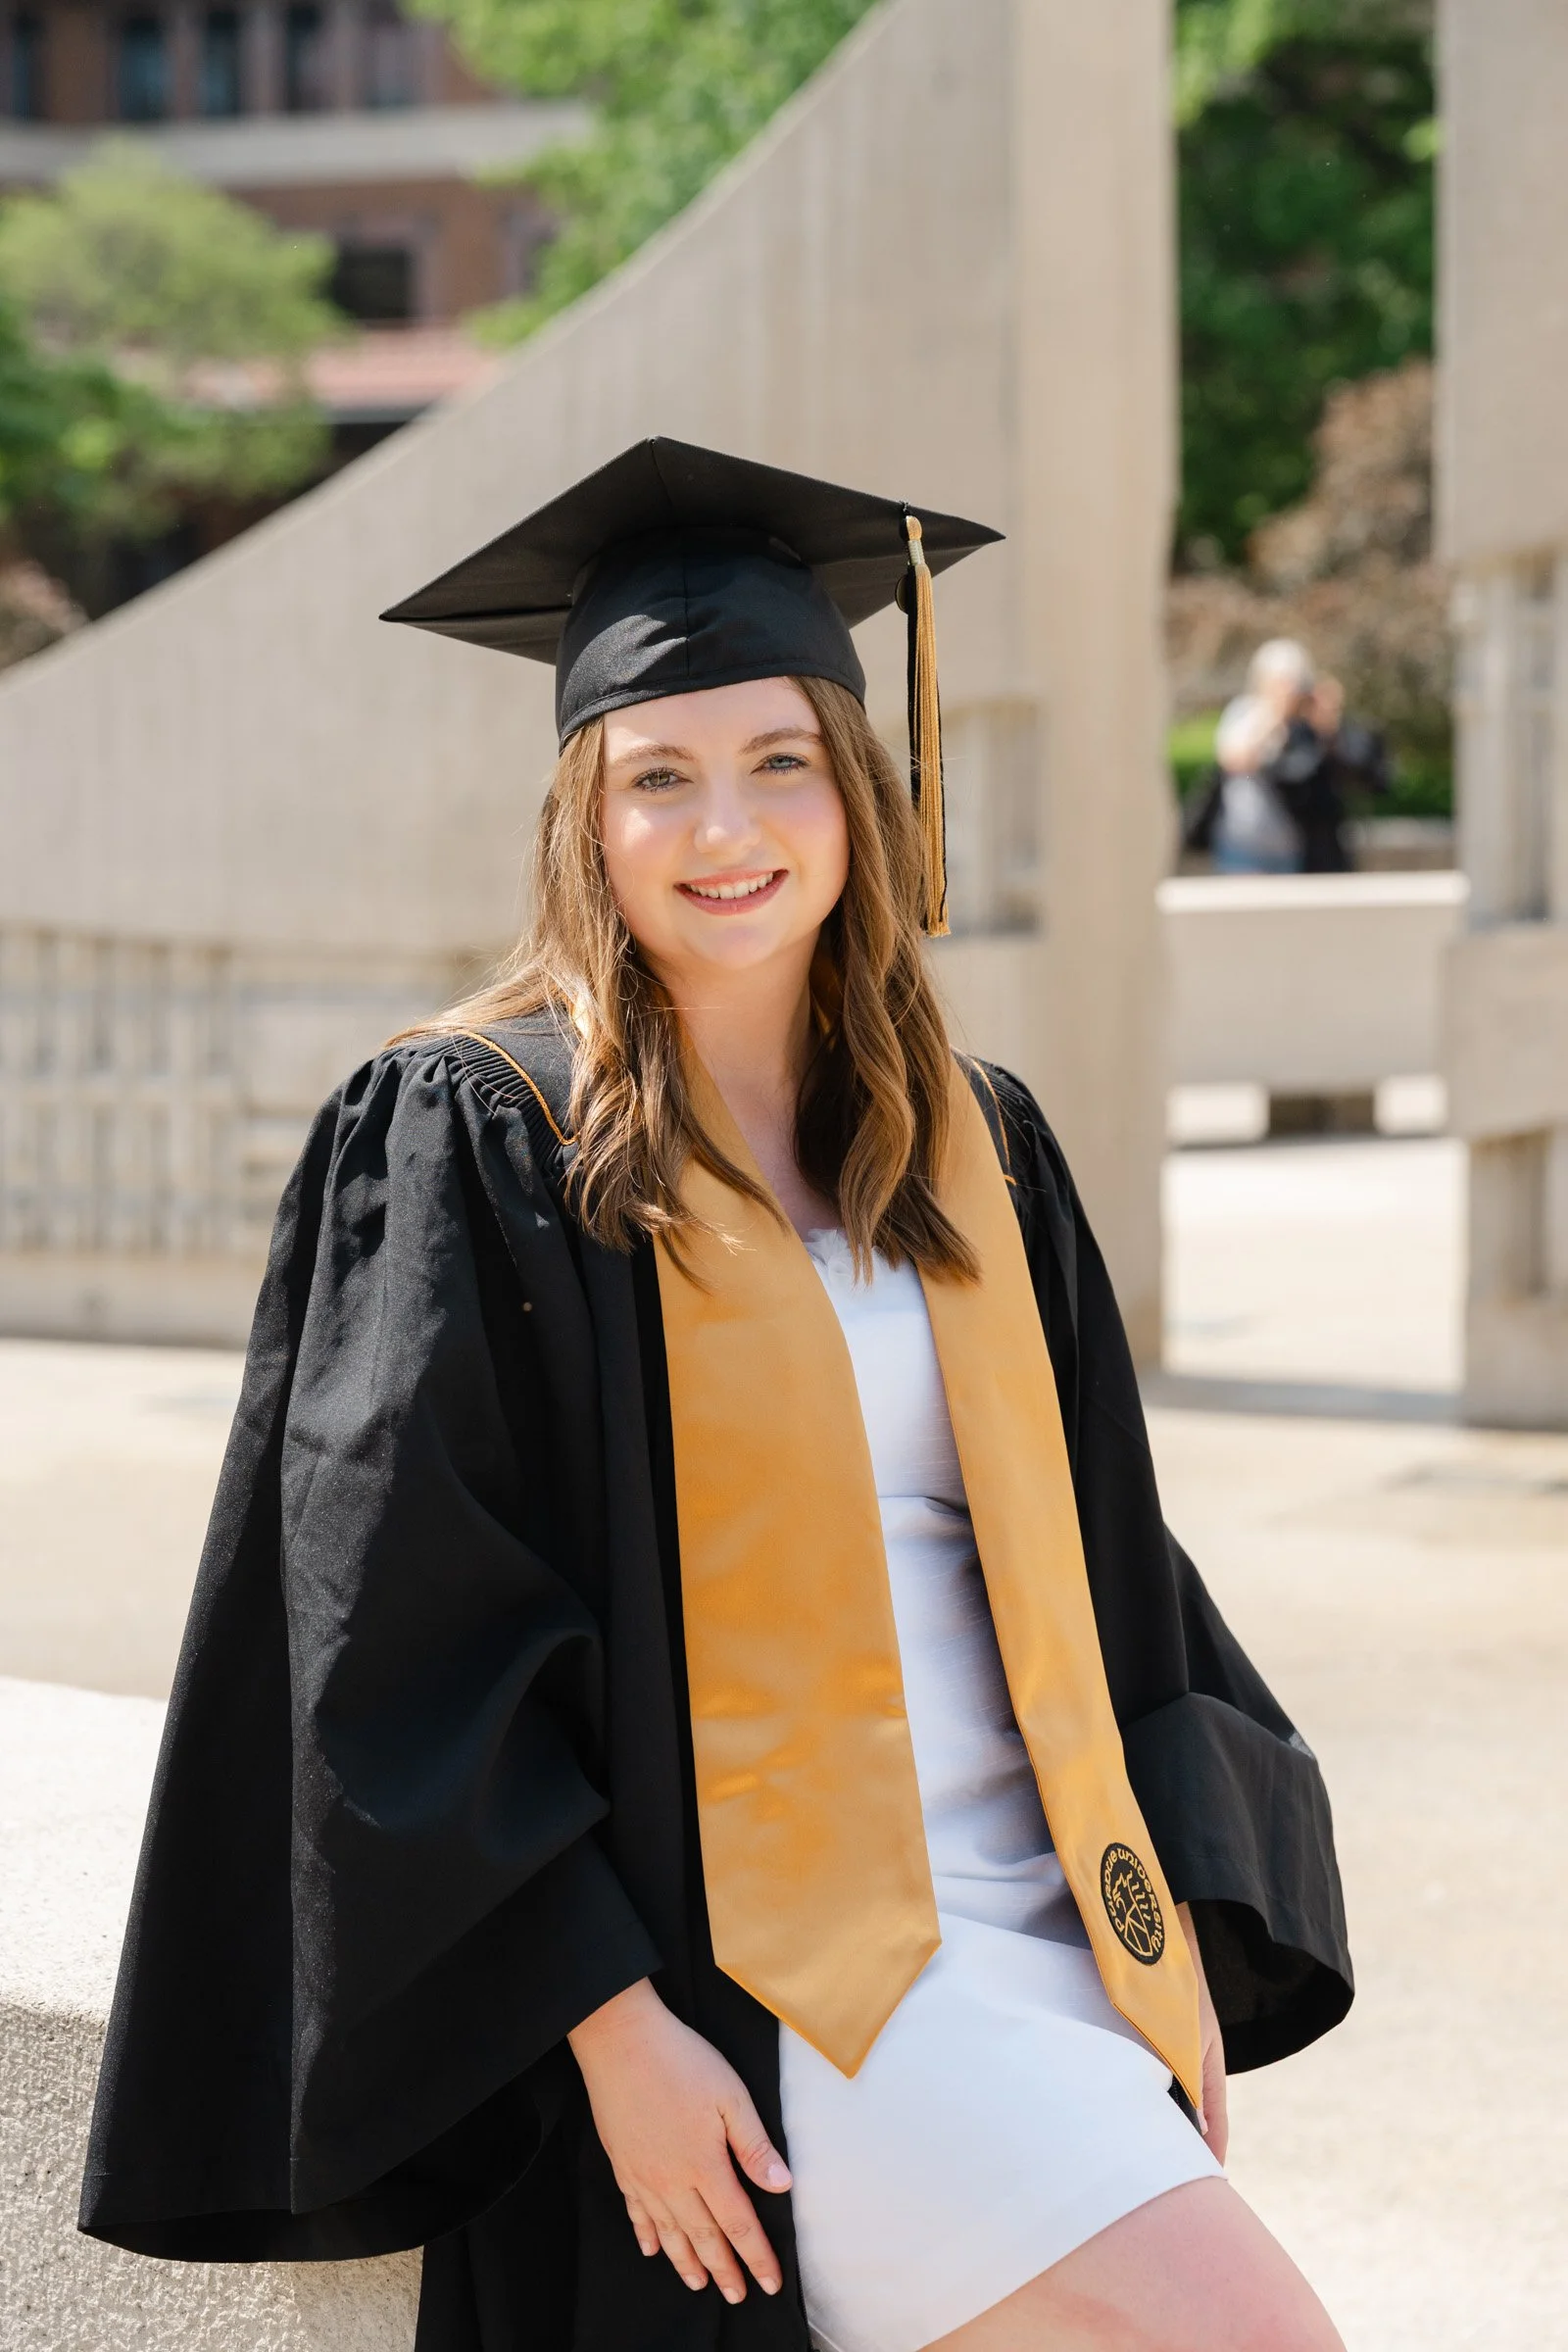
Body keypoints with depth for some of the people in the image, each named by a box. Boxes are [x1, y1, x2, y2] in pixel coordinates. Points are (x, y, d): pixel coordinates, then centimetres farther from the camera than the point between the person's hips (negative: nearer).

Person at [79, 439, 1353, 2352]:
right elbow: (403, 1646, -10)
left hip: (1028, 1922, 6)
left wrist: (1176, 1939, 6)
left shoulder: (975, 1150, 12)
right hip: (746, 1968, -6)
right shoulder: (466, 1141, -5)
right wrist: (617, 2029, -16)